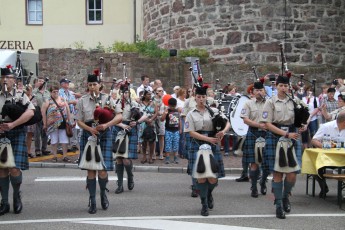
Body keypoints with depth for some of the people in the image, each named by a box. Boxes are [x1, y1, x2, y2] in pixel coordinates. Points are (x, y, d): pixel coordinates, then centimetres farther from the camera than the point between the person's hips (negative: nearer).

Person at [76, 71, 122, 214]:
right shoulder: (82, 101, 5)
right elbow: (79, 121, 4)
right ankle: (92, 202, 12)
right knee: (91, 170, 2)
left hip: (104, 136, -1)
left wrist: (106, 125, -20)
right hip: (88, 136, 1)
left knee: (103, 170, -6)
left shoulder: (108, 99, 1)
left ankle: (103, 194, 23)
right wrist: (90, 129, -14)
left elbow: (119, 116, -5)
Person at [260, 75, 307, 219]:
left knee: (292, 173, -3)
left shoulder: (295, 101, 8)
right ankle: (279, 205, 15)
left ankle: (285, 197, 26)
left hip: (292, 138, 3)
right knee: (277, 173, 2)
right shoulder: (271, 102, -2)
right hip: (275, 138, -2)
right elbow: (267, 124, -8)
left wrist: (303, 126, -4)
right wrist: (286, 134, -15)